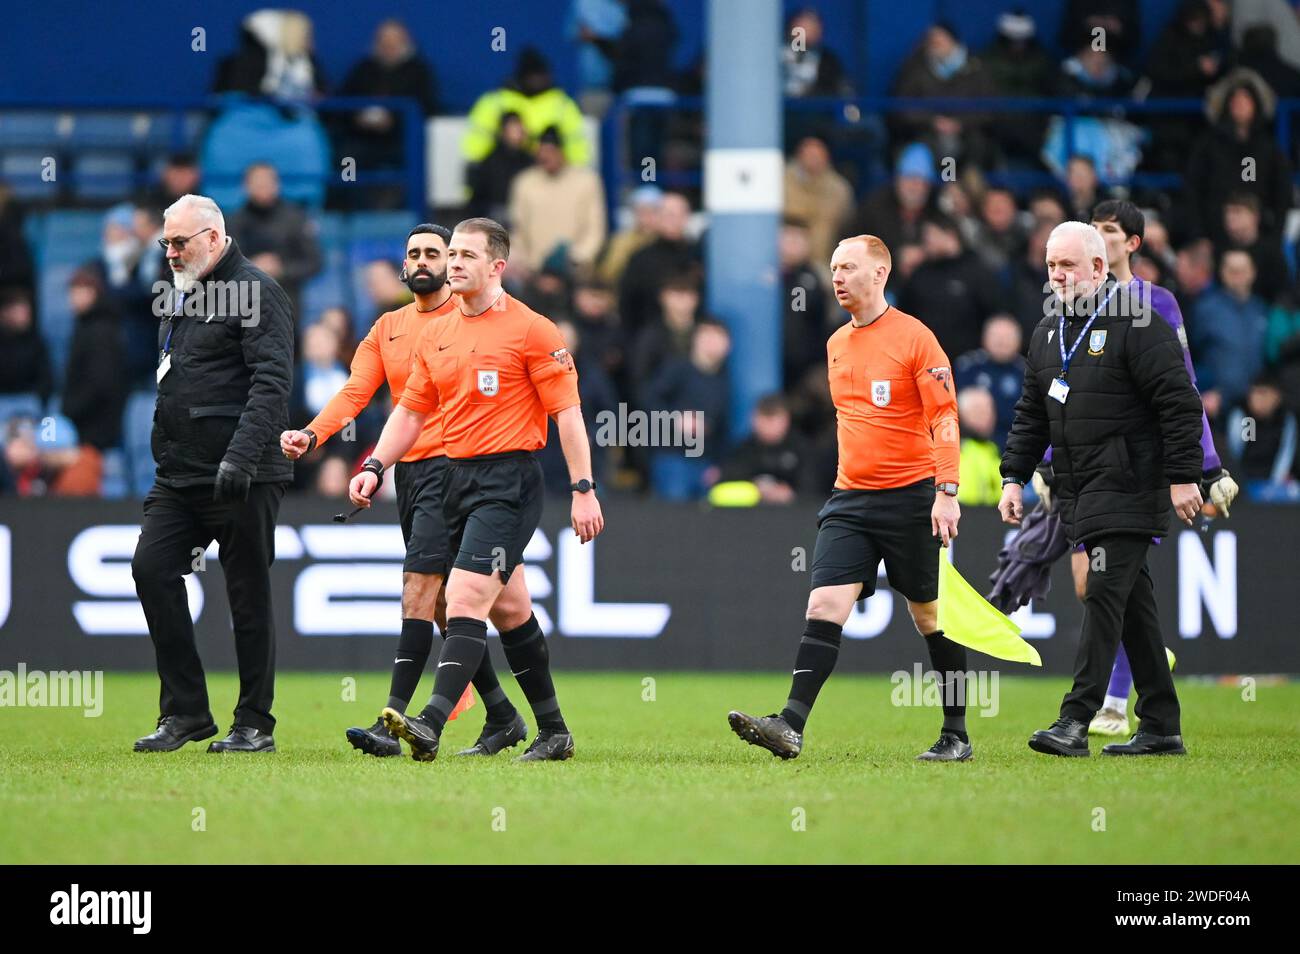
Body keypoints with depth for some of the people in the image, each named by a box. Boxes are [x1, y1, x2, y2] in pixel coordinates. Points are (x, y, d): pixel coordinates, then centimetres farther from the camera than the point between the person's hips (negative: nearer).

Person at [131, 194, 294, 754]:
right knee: (151, 567, -6)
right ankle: (184, 713, 0)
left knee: (247, 593, -2)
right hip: (179, 476, 8)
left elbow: (272, 382, -17)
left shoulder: (256, 292, -7)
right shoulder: (184, 298, 20)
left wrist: (240, 456, -26)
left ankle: (255, 724, 6)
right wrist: (166, 457, 19)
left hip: (244, 477, -8)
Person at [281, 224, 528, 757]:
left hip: (450, 466, -7)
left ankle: (393, 723, -22)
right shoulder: (387, 328, 16)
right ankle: (501, 717, 20)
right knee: (443, 602, 10)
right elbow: (355, 391, 6)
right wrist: (311, 435, -11)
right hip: (406, 469, 7)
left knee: (419, 585, -17)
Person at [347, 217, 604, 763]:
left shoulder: (530, 330, -7)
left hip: (509, 481, -8)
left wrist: (583, 490, -13)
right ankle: (553, 732, 21)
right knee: (510, 610, 13)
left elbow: (567, 411, -8)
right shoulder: (436, 336, 13)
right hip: (456, 478, 8)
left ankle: (431, 726, -29)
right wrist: (375, 467, 5)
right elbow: (411, 411, 19)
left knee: (466, 598, -19)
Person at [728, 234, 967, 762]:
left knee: (931, 616, 5)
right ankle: (791, 726, -21)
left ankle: (956, 734, 16)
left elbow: (944, 417, -13)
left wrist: (947, 491, -20)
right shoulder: (836, 344, 12)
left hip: (910, 496, -5)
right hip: (850, 499, 5)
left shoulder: (914, 337, -8)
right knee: (824, 605, -10)